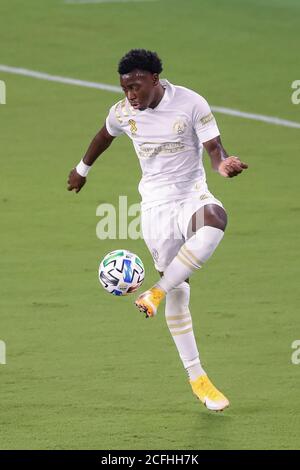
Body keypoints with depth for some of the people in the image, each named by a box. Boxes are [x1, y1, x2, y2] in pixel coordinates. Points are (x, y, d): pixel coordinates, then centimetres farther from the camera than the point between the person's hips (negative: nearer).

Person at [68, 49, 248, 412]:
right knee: (178, 293, -1)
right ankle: (196, 378, 8)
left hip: (192, 195, -2)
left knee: (215, 219, -41)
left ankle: (156, 293, -30)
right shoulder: (122, 113, -1)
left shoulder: (191, 104, -11)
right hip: (155, 205, 2)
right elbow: (104, 136, 22)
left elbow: (214, 148, -13)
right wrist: (82, 169, 37)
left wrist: (224, 164, -37)